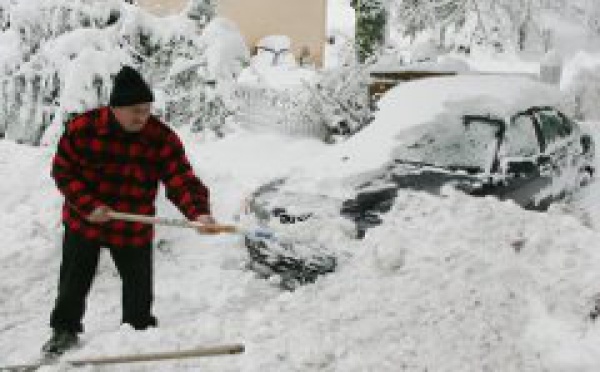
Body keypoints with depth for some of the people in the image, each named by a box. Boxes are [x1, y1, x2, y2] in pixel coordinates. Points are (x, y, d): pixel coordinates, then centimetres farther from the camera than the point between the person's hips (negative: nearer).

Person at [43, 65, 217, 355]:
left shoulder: (163, 139, -17)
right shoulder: (82, 128, -17)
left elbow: (182, 180, -22)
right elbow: (63, 171, -10)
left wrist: (199, 212, -40)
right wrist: (89, 205, -21)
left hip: (134, 229, 0)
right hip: (83, 222, 0)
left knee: (139, 287, 11)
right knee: (74, 282, 14)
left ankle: (140, 330, 35)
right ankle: (65, 330, 36)